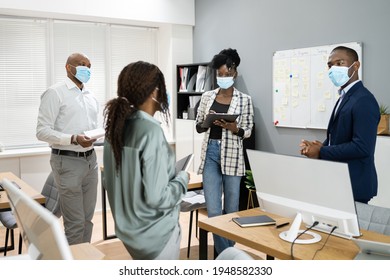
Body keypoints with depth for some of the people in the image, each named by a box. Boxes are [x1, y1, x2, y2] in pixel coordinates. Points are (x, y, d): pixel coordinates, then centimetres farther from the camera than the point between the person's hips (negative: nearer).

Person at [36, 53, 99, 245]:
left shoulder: (91, 97, 15)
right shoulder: (55, 93, -6)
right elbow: (42, 131, -13)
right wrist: (74, 139, -25)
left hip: (90, 159, 7)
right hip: (68, 161, -7)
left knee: (87, 218, 12)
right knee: (75, 222, -3)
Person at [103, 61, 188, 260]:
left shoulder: (116, 127, -2)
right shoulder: (151, 131, -26)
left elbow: (110, 181, 9)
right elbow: (156, 197, -27)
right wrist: (182, 178, -10)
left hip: (128, 226, 8)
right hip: (155, 232, -7)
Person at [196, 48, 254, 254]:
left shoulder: (244, 99, 0)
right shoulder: (207, 97, 7)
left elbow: (247, 131, 0)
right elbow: (198, 127, 10)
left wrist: (234, 128, -20)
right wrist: (207, 122, -12)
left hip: (232, 155, -2)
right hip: (210, 153, 2)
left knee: (231, 209, 8)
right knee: (213, 211, -3)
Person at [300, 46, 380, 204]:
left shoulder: (363, 100, -18)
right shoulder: (345, 97, 13)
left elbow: (362, 147, -26)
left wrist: (321, 153, -19)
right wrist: (320, 146, -5)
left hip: (354, 185, -9)